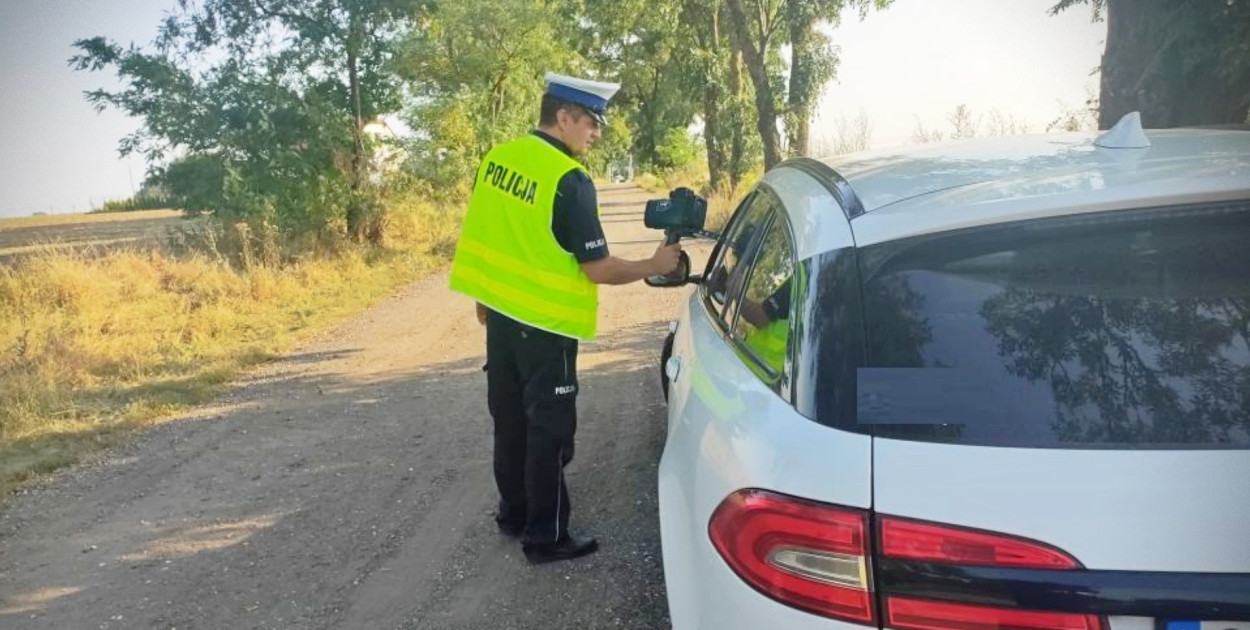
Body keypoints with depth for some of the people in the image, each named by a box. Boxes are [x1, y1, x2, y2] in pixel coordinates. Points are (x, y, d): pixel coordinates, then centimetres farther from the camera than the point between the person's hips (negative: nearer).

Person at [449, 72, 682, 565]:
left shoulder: (498, 157, 3)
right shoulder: (569, 181, -20)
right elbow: (598, 269, -18)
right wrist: (654, 265, -3)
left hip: (500, 312, 8)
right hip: (544, 325, -8)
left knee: (510, 420, 19)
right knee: (548, 431, 4)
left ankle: (513, 513, 32)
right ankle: (545, 537, 13)